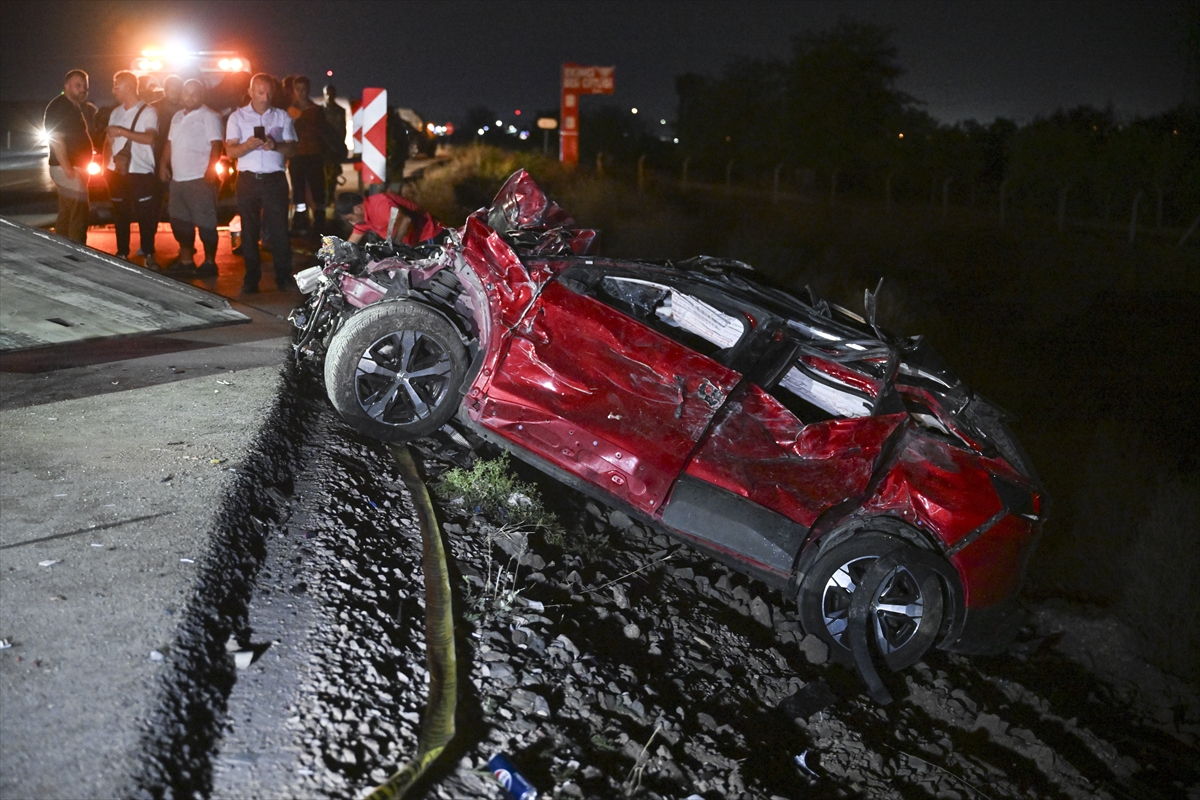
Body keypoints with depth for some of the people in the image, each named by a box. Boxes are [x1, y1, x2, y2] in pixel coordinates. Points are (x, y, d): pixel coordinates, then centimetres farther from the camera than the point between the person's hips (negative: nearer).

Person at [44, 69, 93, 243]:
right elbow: (56, 139, -21)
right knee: (79, 218, -12)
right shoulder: (59, 106, -14)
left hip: (71, 169, 10)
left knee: (66, 217, 13)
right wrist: (69, 170, -26)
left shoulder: (73, 107, 18)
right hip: (69, 170, -10)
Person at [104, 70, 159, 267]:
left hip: (141, 173, -5)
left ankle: (148, 255, 11)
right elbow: (109, 140, 17)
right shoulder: (115, 113, 12)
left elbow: (149, 138, -22)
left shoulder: (147, 112, -6)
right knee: (120, 215, 11)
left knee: (145, 215, 1)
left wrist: (122, 131, -24)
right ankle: (122, 253, 20)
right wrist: (106, 165, 7)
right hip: (117, 173, 5)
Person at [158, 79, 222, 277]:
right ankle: (186, 261, 22)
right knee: (179, 221, 12)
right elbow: (170, 143, 24)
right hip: (178, 178, 8)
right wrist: (164, 164, 13)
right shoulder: (178, 116, 18)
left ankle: (210, 262, 4)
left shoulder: (208, 116, -6)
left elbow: (216, 144, -14)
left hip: (200, 179, -8)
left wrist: (211, 170, -24)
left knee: (205, 223, -4)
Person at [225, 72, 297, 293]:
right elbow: (231, 151, -1)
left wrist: (275, 145, -17)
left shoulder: (282, 117, 9)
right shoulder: (237, 117, 7)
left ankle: (283, 276, 4)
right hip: (248, 179, 0)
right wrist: (248, 145, -22)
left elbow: (291, 149, 5)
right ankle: (251, 278, 10)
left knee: (279, 228, -3)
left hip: (275, 179, 0)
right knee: (249, 230, 4)